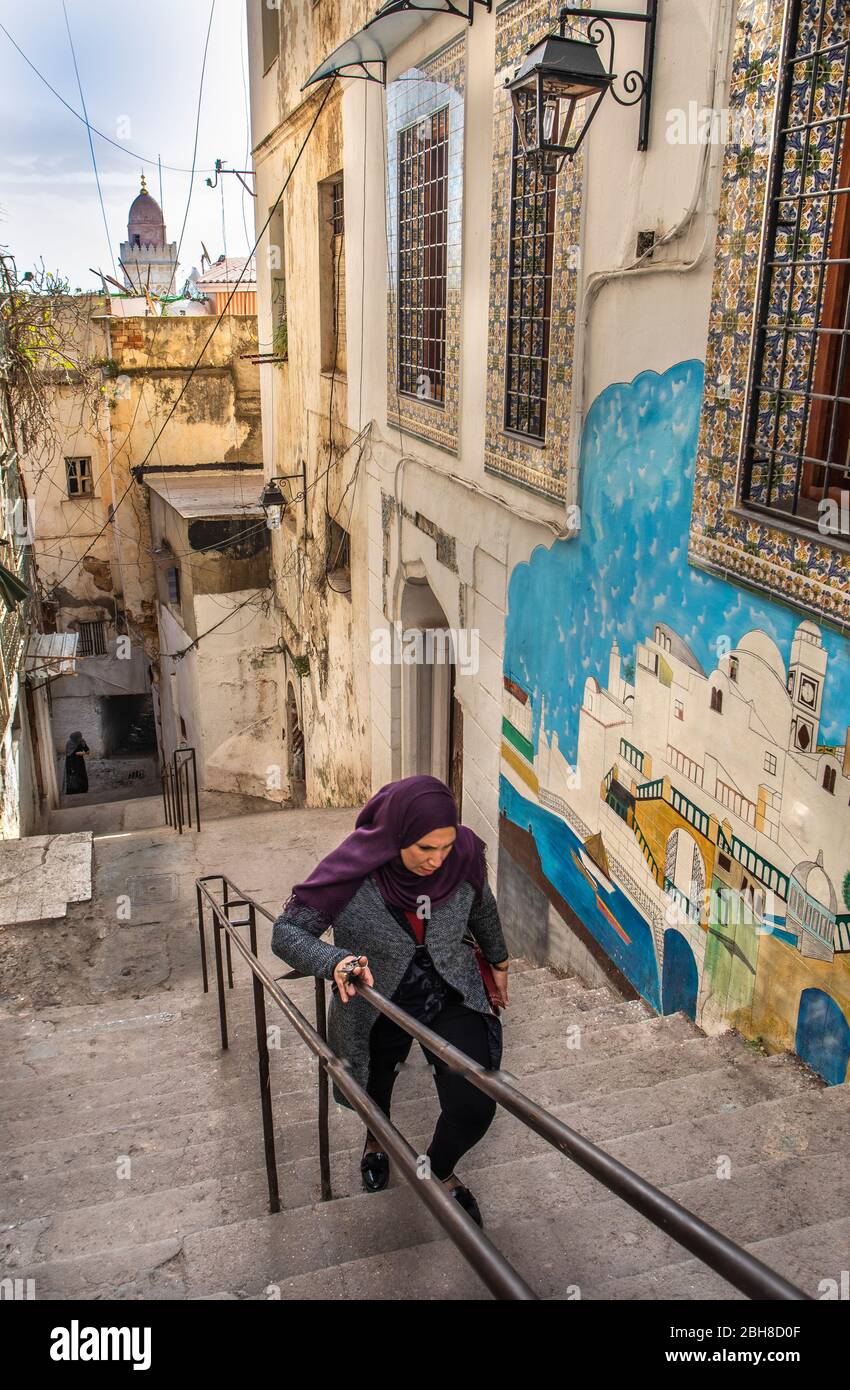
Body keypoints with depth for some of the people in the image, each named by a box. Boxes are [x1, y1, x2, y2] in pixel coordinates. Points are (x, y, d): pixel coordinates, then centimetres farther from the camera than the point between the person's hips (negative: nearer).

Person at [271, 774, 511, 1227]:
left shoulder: (464, 853, -24)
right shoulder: (352, 872, -33)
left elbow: (482, 907, -1)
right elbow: (286, 932, -24)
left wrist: (497, 960, 15)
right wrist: (334, 961, -43)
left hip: (452, 998, 1)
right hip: (378, 1008, 0)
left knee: (474, 1107, -12)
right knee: (375, 1095, 26)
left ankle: (440, 1169, 26)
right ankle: (377, 1139, 67)